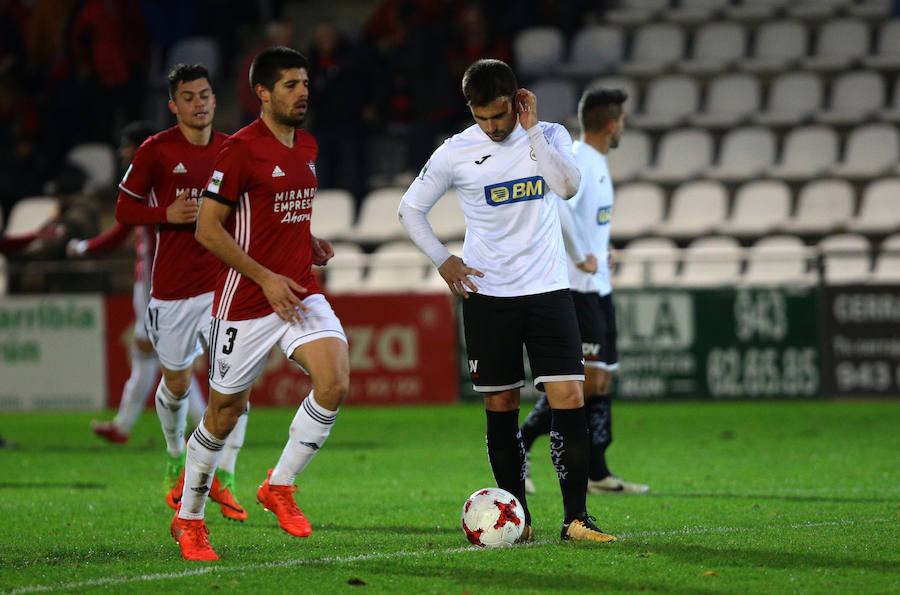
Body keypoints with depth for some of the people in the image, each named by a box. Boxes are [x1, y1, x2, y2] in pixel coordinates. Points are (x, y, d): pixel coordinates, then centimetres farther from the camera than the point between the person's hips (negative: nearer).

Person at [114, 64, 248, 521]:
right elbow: (124, 210, 0)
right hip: (173, 287, -1)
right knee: (176, 383, 11)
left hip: (222, 282, 2)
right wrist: (168, 214, -15)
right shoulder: (156, 151, -4)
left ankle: (222, 479, -9)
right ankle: (177, 460, 39)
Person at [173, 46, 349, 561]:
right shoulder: (241, 149, -12)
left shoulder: (307, 146, 11)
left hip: (301, 292, 6)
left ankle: (281, 486, 1)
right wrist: (267, 278, -18)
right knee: (226, 413, 4)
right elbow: (208, 229, -14)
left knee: (335, 383, -18)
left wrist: (311, 243, 7)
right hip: (246, 302, -6)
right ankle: (189, 519, 24)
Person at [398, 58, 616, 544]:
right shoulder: (455, 153, -1)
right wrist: (442, 261, 0)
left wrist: (532, 129, -16)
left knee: (569, 399, -10)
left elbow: (567, 186, -18)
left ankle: (575, 518, -8)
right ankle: (518, 518, 12)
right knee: (501, 407, 3)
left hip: (548, 290, 0)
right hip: (487, 295, 0)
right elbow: (410, 209, 10)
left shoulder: (550, 137, 1)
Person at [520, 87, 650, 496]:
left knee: (602, 379, 9)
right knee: (586, 378, -14)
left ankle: (597, 474, 10)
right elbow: (556, 205, -34)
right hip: (578, 288, -10)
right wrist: (580, 257, -25)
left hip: (597, 287, 10)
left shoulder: (596, 162, 16)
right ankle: (517, 449, -8)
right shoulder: (577, 160, -15)